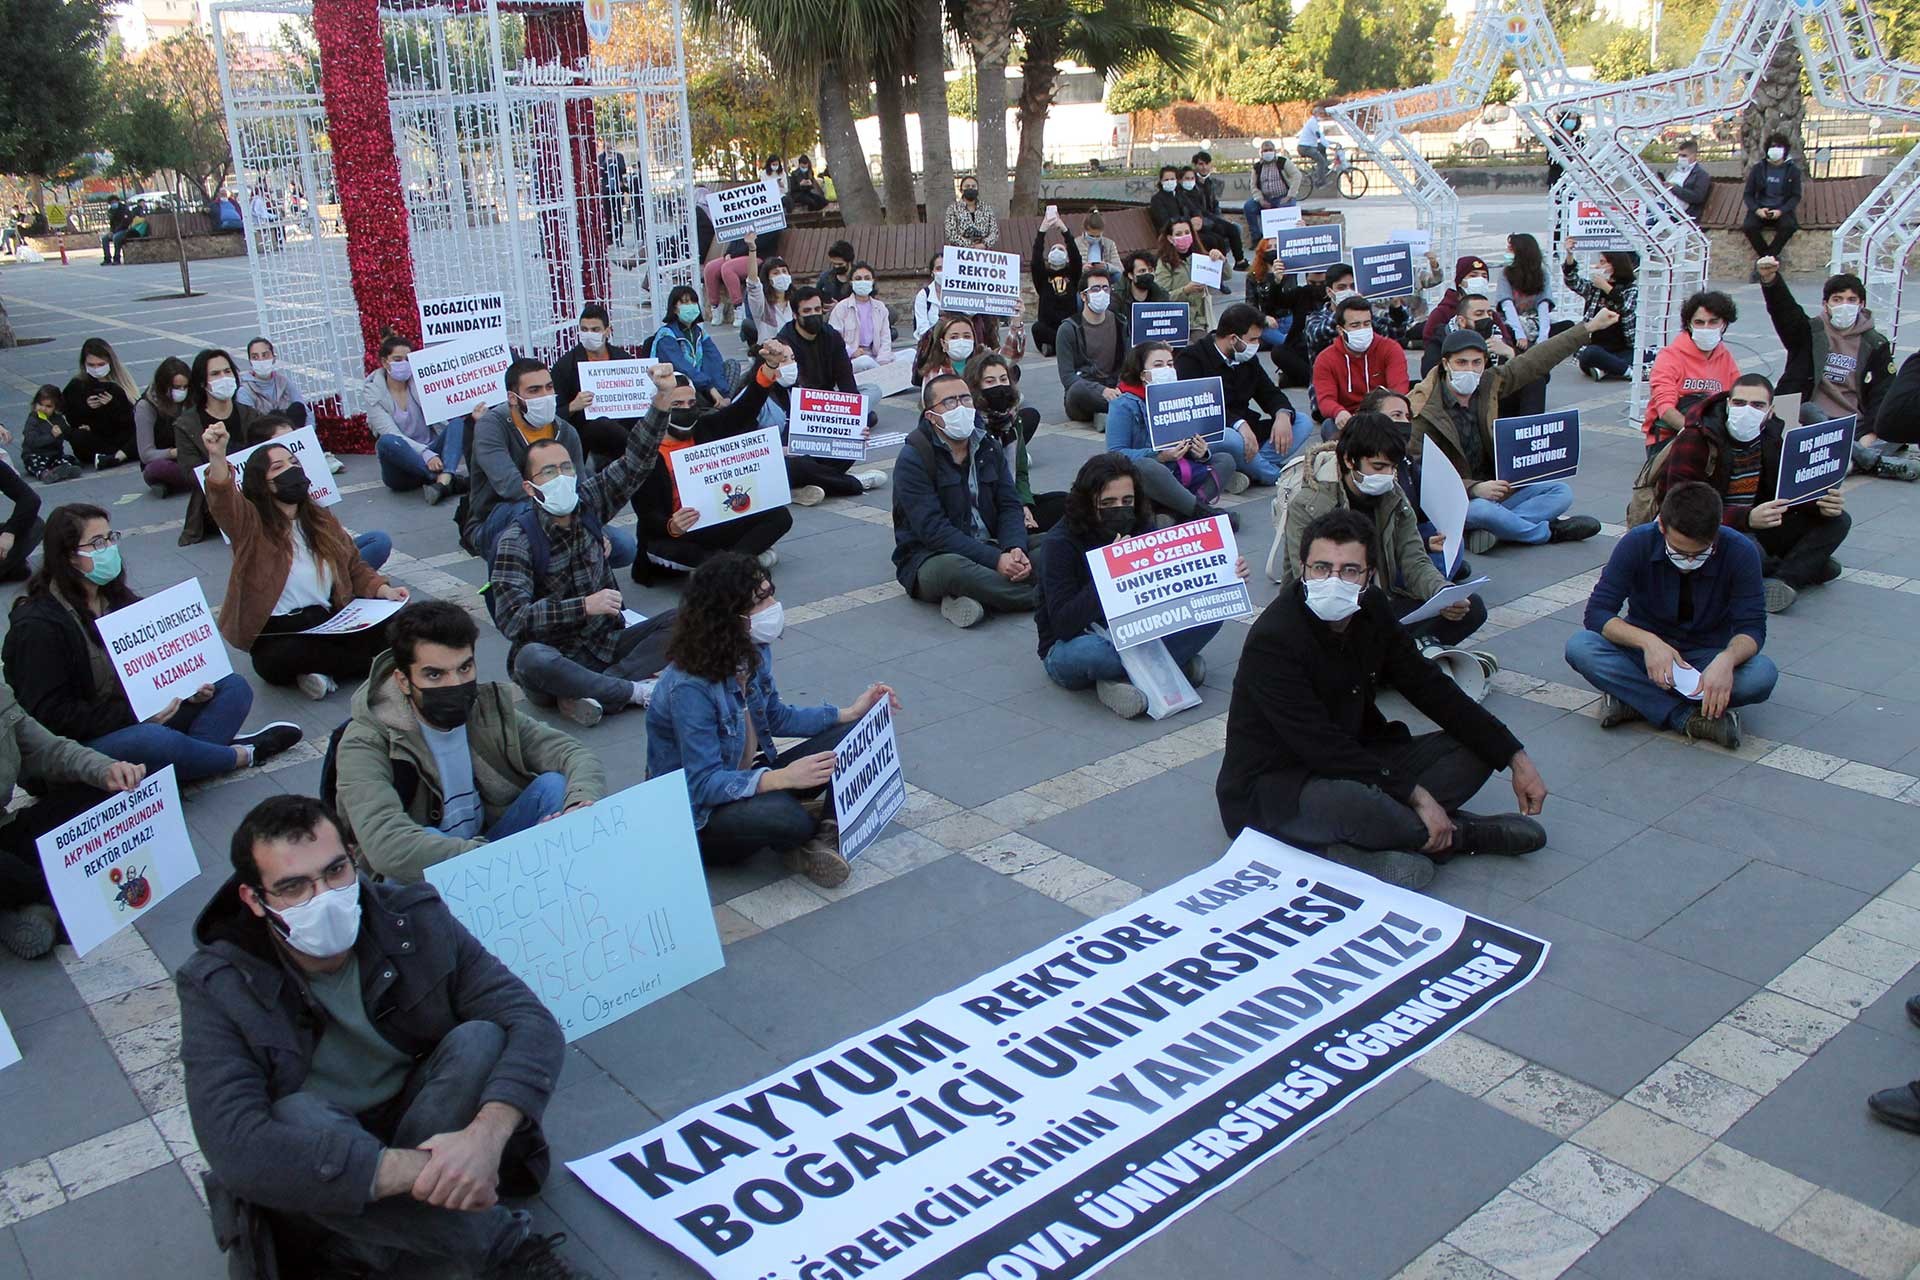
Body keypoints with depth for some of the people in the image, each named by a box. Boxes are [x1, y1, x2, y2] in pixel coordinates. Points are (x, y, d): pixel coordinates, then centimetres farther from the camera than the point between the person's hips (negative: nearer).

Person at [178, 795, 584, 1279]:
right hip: (325, 1196, -1)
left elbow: (535, 1024, -18)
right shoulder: (216, 989, -18)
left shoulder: (414, 920, -12)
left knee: (480, 1042, -25)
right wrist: (418, 1171, -39)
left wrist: (486, 1134, -39)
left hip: (431, 1128, 2)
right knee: (292, 1117, -34)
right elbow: (236, 1147, -31)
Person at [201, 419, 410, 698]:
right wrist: (218, 457, -48)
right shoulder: (251, 524, -5)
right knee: (286, 657, -39)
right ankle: (369, 664, -15)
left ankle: (326, 672, -11)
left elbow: (354, 567, 18)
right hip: (276, 634, -4)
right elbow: (223, 501, -28)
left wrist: (383, 589, -3)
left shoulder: (321, 519, 13)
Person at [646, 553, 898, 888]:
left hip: (743, 783, 8)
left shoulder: (754, 652, -5)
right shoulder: (689, 687, -30)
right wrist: (781, 778, -41)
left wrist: (850, 713, 3)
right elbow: (703, 784, -29)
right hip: (696, 817, -8)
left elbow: (775, 717, 11)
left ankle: (823, 839, -16)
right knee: (783, 816, -39)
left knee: (853, 736, -4)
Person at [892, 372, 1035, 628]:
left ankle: (974, 599, -24)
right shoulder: (913, 459, -11)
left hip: (989, 548, 6)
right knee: (952, 568, -40)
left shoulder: (988, 447, 9)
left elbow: (1010, 506, 3)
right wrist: (995, 559, -27)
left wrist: (1014, 549, -21)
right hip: (929, 557, -6)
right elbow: (933, 530, -20)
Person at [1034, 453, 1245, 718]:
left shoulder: (1141, 528, -3)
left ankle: (1119, 679, -22)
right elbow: (1064, 625, -25)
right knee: (1094, 651, -42)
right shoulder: (1059, 545, -18)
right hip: (1069, 648, -5)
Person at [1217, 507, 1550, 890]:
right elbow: (1321, 746, -29)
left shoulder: (1371, 611, -1)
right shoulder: (1273, 641, -25)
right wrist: (1416, 795, -28)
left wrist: (1515, 757, -1)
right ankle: (1458, 835, -7)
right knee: (1352, 803, -40)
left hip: (1352, 761, 9)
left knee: (1475, 749, 1)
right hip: (1271, 786, -8)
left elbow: (1430, 689, 5)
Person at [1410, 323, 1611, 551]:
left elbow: (1536, 360, 13)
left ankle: (1490, 529, -25)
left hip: (1494, 487, 7)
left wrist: (1589, 328, 15)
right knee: (1483, 509, -38)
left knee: (1562, 492, -5)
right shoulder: (1423, 409, -15)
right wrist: (1474, 489, -28)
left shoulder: (1488, 384, 3)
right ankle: (1549, 530, -9)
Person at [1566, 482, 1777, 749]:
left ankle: (1634, 700, -24)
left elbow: (1752, 627, -16)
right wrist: (1648, 641, -38)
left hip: (1707, 658, 0)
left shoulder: (1740, 552, -17)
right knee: (1579, 647, -30)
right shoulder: (1636, 544, -18)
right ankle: (1688, 717, -30)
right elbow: (1597, 613, -20)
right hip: (1646, 649, 0)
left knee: (1763, 675, -32)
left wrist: (1727, 659, -39)